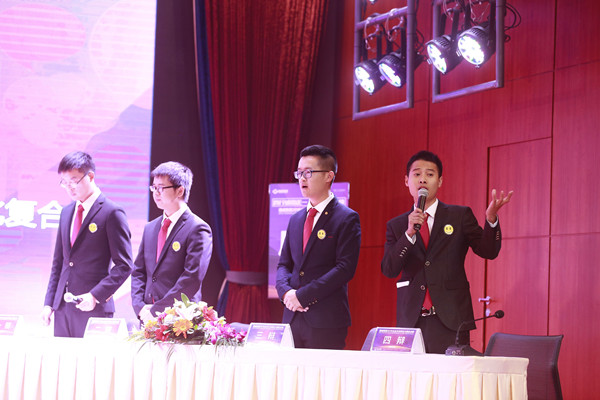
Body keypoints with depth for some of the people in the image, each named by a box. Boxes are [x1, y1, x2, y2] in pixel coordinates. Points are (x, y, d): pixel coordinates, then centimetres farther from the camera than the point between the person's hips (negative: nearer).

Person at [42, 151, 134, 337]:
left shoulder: (112, 213, -6)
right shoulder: (66, 212, 16)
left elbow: (124, 265, -9)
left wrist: (95, 296, -18)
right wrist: (49, 302, 12)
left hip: (93, 308, -6)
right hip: (63, 308, 6)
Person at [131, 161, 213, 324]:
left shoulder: (197, 229, -7)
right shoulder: (150, 228, 16)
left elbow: (192, 279, -14)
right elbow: (138, 272, 17)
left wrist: (156, 310, -13)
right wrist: (140, 307, 0)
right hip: (147, 318, 6)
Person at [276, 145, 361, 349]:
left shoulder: (346, 218, -4)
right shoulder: (296, 219, 17)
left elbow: (345, 268, -13)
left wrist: (303, 295, -15)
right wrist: (286, 291, -5)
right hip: (293, 317, 6)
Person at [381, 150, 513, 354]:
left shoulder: (460, 216, 9)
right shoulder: (396, 226, 13)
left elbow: (488, 251, 0)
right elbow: (388, 270, 1)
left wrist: (491, 219, -19)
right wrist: (409, 234, -12)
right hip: (411, 322, 1)